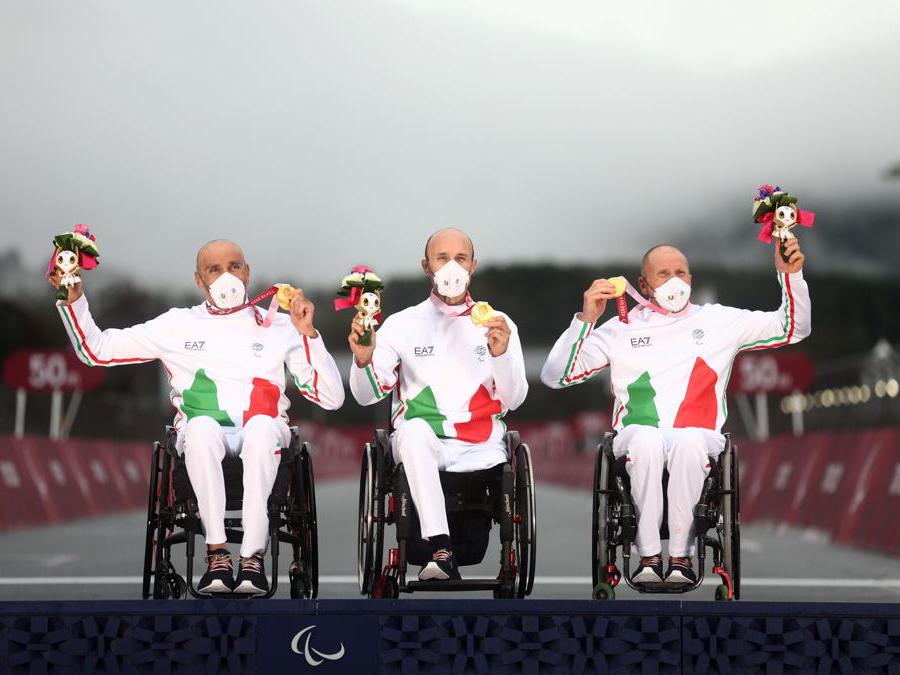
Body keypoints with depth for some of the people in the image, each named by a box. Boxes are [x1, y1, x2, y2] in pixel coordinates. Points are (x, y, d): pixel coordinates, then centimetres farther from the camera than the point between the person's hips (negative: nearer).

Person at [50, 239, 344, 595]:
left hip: (261, 439, 0)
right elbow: (95, 349, 22)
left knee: (263, 425, -37)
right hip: (201, 442, 0)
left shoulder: (279, 327, 16)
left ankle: (253, 558, -38)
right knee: (201, 426, -37)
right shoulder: (178, 325, 19)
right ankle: (217, 556, -36)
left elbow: (331, 398, 8)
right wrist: (73, 299, 9)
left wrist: (308, 333, -1)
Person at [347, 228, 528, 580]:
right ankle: (441, 550, -42)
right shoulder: (402, 324, 11)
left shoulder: (498, 324, 12)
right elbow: (367, 396, 4)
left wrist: (501, 355, -14)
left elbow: (514, 400, 4)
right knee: (414, 429, -36)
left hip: (480, 448, 1)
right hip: (419, 445, -1)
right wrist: (363, 361, -18)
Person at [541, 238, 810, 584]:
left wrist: (791, 274, 4)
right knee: (645, 438, -37)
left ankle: (681, 555, -29)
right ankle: (649, 555, -29)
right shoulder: (621, 328, 16)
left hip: (697, 438, 0)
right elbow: (554, 376, 8)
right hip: (637, 437, 0)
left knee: (688, 441, -37)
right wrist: (585, 319, -4)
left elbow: (794, 328, 19)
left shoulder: (719, 321, 20)